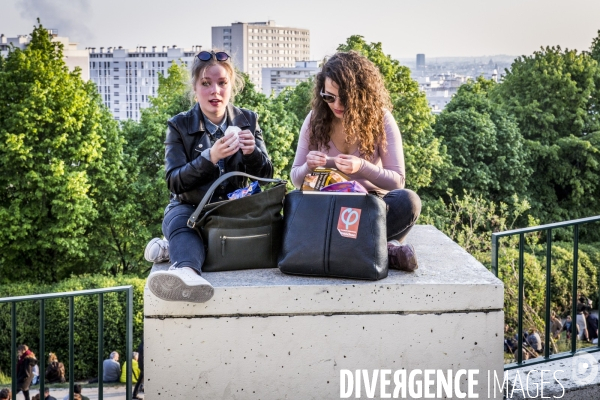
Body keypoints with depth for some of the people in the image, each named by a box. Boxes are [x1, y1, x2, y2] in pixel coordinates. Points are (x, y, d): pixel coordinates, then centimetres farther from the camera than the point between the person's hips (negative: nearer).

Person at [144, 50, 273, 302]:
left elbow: (266, 175, 4)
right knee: (178, 219, -36)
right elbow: (174, 183, -10)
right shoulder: (179, 126, 0)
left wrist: (252, 153, -20)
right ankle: (186, 270, -68)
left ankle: (174, 248, -27)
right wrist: (210, 158, -28)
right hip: (190, 208, -2)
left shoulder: (248, 120, 7)